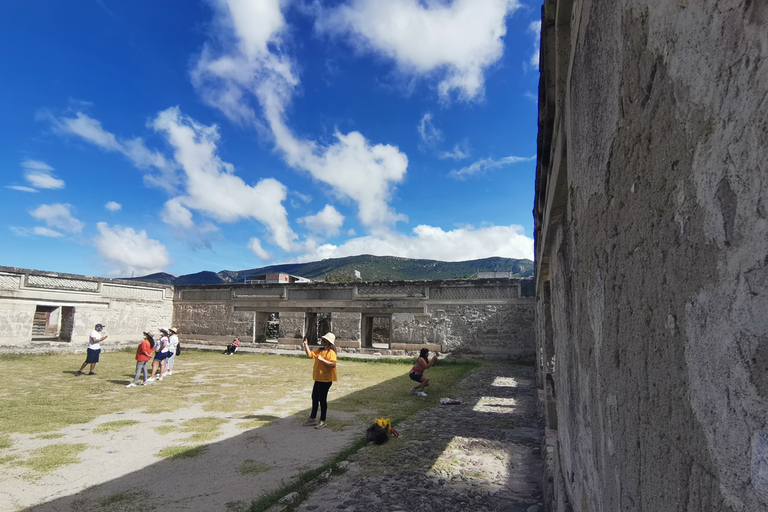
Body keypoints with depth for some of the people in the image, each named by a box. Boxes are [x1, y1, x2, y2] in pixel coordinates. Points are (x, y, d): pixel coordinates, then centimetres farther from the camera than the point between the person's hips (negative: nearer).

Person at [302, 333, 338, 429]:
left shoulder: (331, 352, -15)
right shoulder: (320, 351, 12)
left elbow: (333, 364, -26)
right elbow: (310, 354, 18)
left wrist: (322, 359, -27)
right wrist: (305, 344, 8)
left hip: (326, 380, -9)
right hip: (318, 379, 9)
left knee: (322, 399, 0)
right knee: (315, 398, 16)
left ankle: (322, 421, 13)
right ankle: (312, 418, 30)